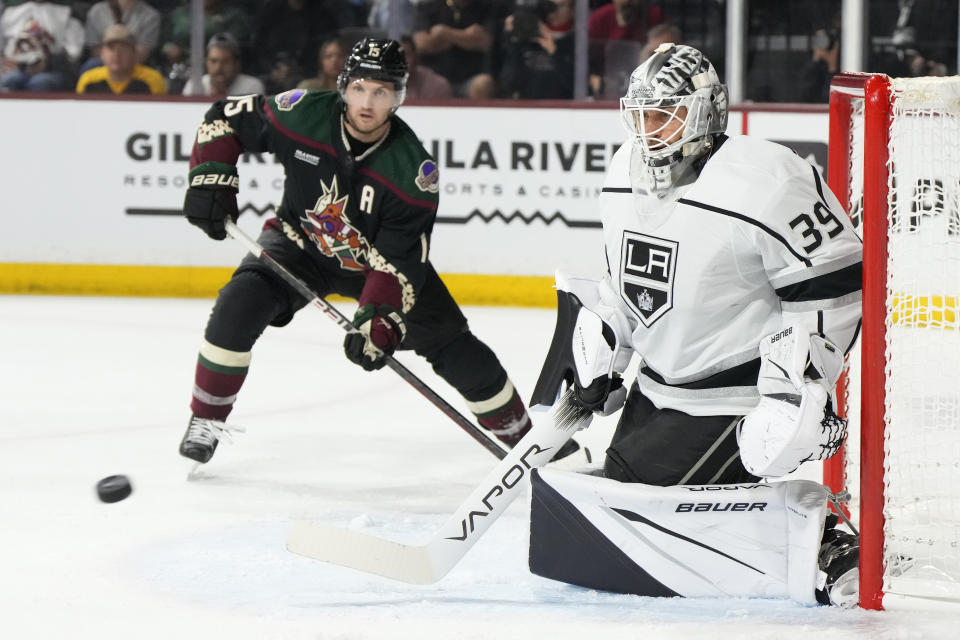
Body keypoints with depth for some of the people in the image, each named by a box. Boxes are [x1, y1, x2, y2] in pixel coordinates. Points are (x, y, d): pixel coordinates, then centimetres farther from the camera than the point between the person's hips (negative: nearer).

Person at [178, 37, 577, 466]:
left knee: (452, 346, -5)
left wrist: (379, 321, -37)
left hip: (377, 258, 0)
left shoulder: (413, 172, -28)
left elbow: (397, 262, -26)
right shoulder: (303, 114, -26)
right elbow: (225, 120, -10)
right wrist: (210, 180, -22)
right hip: (300, 243, 0)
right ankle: (206, 421, -10)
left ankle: (524, 436, 13)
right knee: (240, 304, -26)